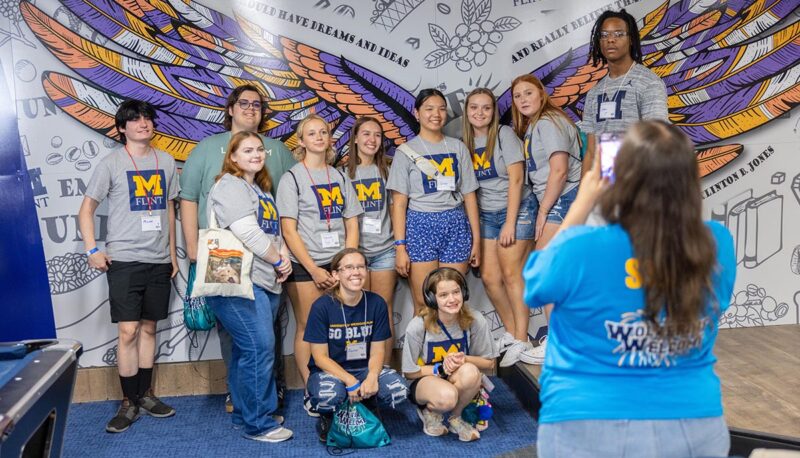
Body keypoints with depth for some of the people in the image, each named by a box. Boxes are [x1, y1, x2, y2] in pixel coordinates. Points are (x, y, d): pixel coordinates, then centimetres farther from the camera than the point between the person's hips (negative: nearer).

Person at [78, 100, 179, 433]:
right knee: (128, 331, -5)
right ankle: (129, 402, 8)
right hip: (124, 260, -4)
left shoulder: (166, 162, 9)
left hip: (159, 261, 4)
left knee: (148, 328, 11)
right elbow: (86, 210, 2)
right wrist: (92, 250, -8)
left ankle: (145, 394, 23)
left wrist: (173, 253, 14)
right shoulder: (111, 164, -2)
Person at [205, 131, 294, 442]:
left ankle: (245, 414, 23)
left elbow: (274, 230, 22)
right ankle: (258, 424, -1)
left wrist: (284, 257, 2)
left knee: (246, 350, 14)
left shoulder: (262, 189, 22)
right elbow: (248, 234, -17)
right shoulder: (230, 186, -8)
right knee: (259, 348, -10)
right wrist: (279, 261, -7)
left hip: (266, 281, 9)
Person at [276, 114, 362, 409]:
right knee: (308, 328, 0)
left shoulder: (340, 178, 13)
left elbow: (352, 225, 11)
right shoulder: (292, 178, 0)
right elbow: (289, 230, -6)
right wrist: (314, 270, -11)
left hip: (337, 266, 4)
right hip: (305, 266, -3)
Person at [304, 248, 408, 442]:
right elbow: (320, 357, -13)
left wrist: (372, 377, -24)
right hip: (329, 370, -3)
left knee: (398, 389, -25)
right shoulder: (322, 306, -14)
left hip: (364, 369, 3)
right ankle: (327, 417, 2)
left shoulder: (377, 303, -6)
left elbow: (377, 351, -3)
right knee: (330, 395, -37)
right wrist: (350, 381, -26)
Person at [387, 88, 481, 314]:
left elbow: (469, 194, 10)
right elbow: (399, 202, -1)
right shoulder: (406, 151, 3)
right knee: (423, 304, -1)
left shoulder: (457, 147, 10)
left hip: (455, 226, 2)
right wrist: (400, 246, -8)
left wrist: (476, 238, 6)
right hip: (420, 226, -2)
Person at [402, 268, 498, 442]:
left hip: (458, 381, 3)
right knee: (447, 397, -38)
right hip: (425, 379, -2)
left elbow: (489, 362, -4)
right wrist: (441, 368, -21)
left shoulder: (475, 321, -17)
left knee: (470, 372, -35)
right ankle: (429, 411, 2)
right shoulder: (417, 326, -21)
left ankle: (455, 417, -4)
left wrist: (464, 359, -23)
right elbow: (410, 372, -9)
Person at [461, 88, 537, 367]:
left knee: (511, 275, -5)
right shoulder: (464, 142, 6)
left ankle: (521, 341, 6)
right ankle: (511, 334, 21)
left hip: (516, 210, -5)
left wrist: (510, 223, -16)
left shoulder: (504, 135, -9)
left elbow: (516, 179, -13)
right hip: (485, 215, 5)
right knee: (489, 277, 3)